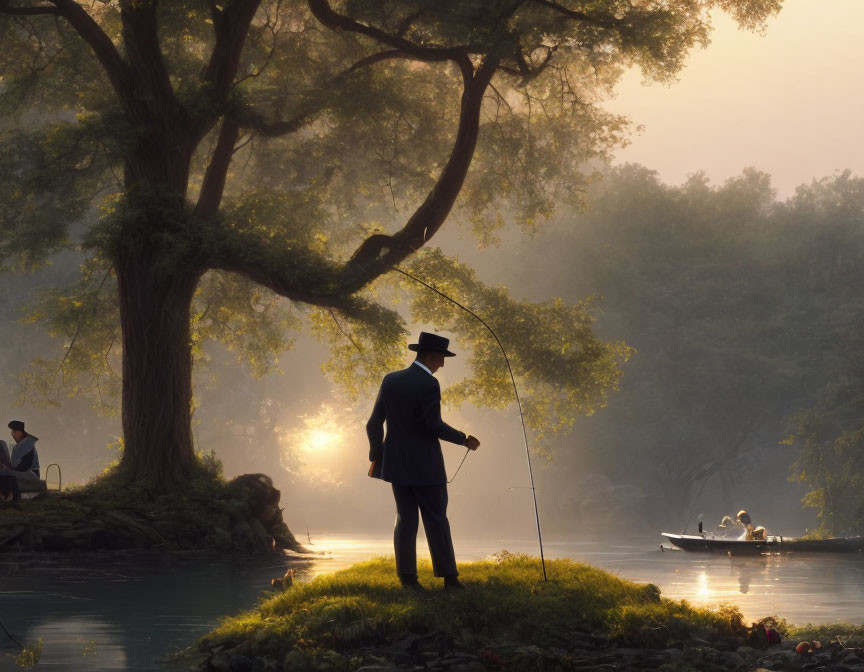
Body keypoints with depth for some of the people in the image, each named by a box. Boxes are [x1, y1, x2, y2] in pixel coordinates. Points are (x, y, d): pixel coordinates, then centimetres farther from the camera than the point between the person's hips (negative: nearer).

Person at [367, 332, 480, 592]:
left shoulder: (390, 380, 5)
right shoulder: (428, 384, -15)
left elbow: (374, 424, 5)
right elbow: (434, 425, -20)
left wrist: (375, 458, 15)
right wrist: (464, 439, -6)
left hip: (397, 463, 6)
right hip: (425, 465, -6)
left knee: (406, 519, 8)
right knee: (436, 521, 1)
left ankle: (407, 577, 2)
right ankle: (449, 578, 2)